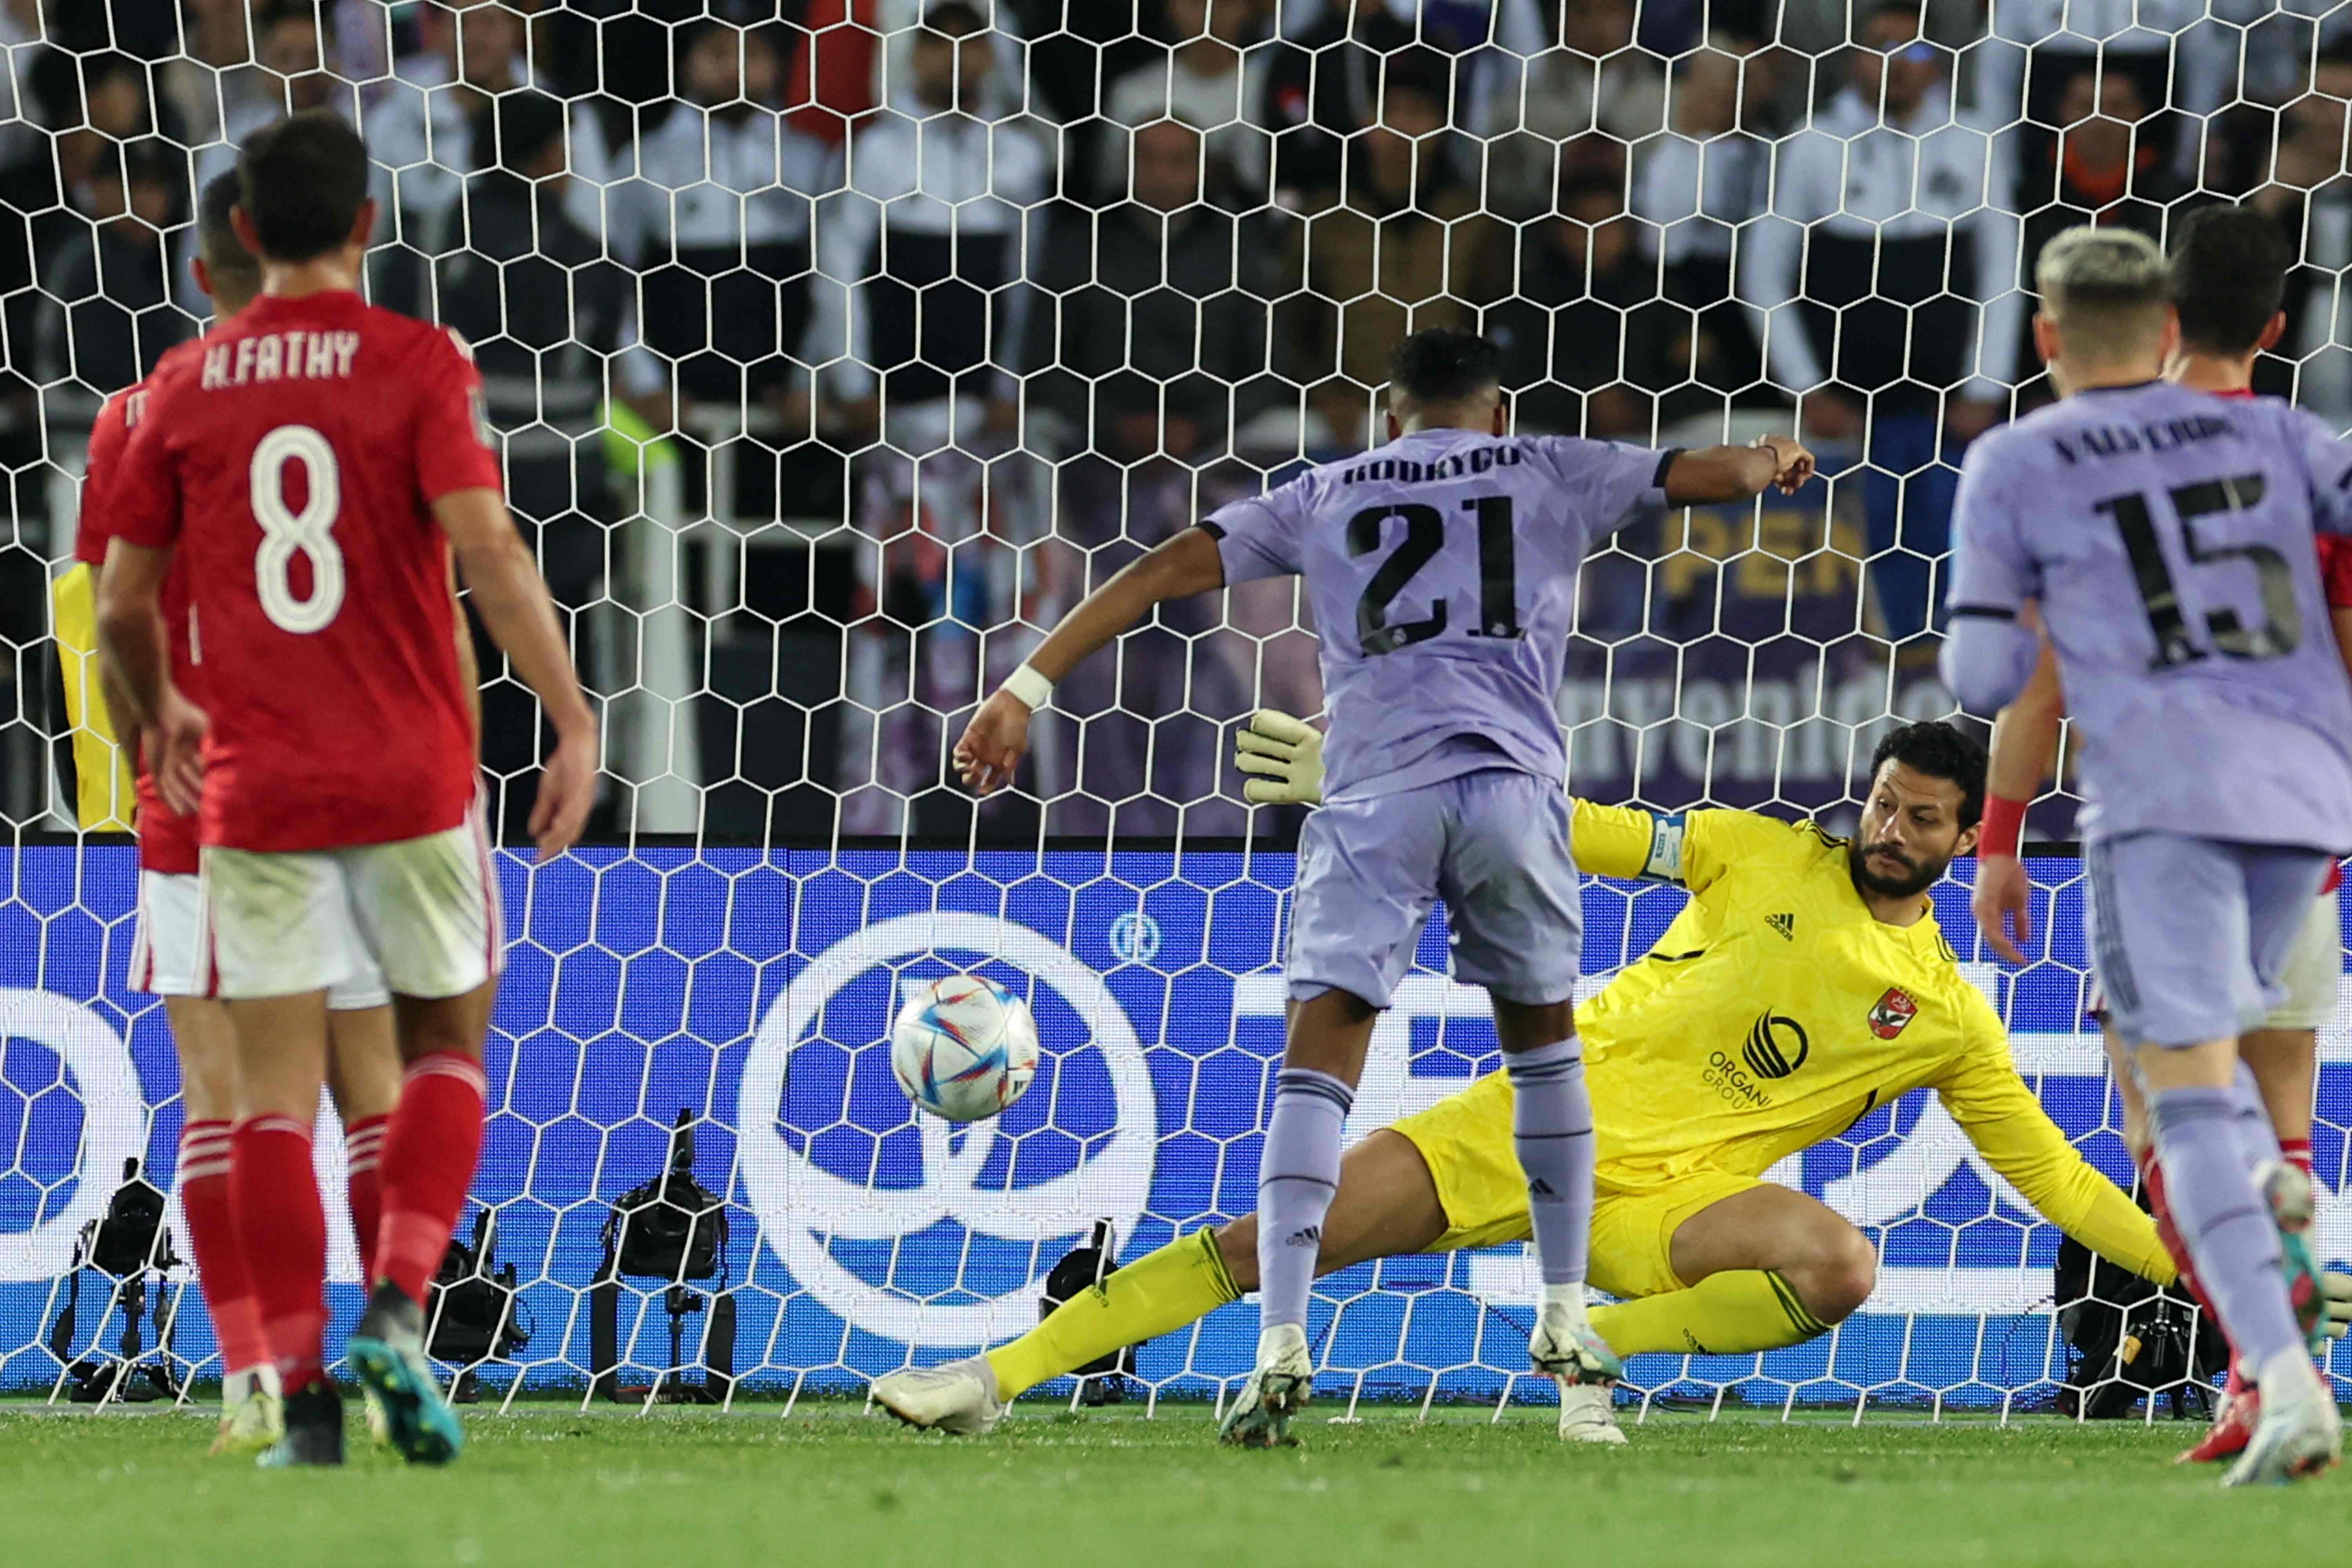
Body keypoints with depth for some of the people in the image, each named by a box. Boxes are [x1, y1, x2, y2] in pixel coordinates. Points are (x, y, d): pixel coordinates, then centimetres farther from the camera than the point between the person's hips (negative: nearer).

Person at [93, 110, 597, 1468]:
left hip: (253, 786, 2)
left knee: (276, 1088, 3)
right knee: (449, 1047, 15)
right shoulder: (419, 362, -4)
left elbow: (123, 604, 9)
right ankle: (399, 1308, -5)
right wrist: (574, 720, -15)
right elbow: (488, 552, -16)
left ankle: (304, 1397, -3)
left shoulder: (187, 385, 5)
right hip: (414, 778, -2)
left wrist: (158, 716, 27)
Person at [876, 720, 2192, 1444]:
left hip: (1666, 1191, -1)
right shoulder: (1769, 856, 5)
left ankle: (1596, 1346, -12)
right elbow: (1583, 835, 6)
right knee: (1273, 1238, -8)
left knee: (1840, 1265, -33)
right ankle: (999, 1378, 0)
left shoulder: (1950, 1017, 4)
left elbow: (2052, 1174, 9)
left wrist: (2184, 1262, -2)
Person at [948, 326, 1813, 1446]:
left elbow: (1169, 570, 13)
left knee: (1319, 1059, -4)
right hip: (1511, 780, 1)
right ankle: (1565, 1320, 27)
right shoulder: (1544, 472, 18)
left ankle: (1281, 1343, -20)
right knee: (1543, 1040, 22)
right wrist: (1774, 460, 36)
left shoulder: (1329, 495, 19)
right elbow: (1713, 475, 17)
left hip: (1374, 790, -1)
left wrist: (1026, 693, 11)